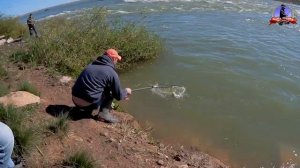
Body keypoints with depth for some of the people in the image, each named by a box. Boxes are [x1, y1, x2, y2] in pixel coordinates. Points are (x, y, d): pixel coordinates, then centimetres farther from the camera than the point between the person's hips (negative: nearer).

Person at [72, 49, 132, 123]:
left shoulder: (91, 65, 16)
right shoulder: (111, 72, -7)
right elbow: (118, 96, 0)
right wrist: (126, 91, 25)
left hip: (75, 100, 8)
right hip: (89, 102, -7)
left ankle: (86, 110, 22)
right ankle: (104, 113, 1)